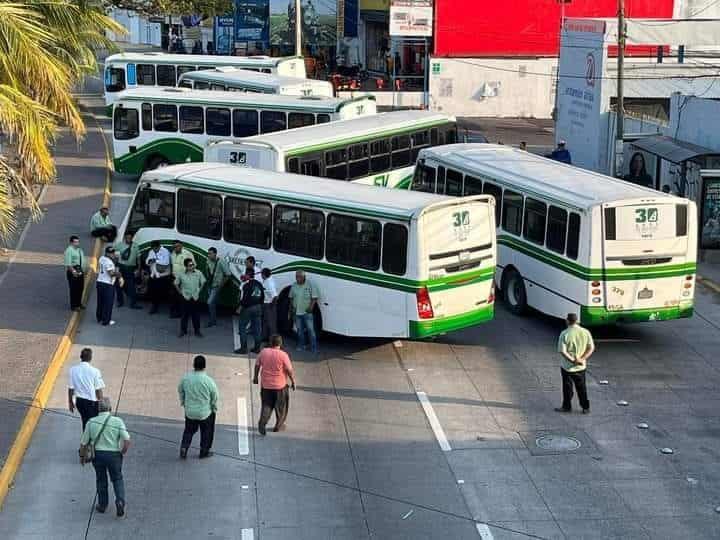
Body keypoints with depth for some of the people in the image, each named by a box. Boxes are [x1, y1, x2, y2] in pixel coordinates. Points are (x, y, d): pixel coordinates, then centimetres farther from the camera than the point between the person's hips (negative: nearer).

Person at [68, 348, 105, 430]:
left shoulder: (73, 369, -8)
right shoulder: (94, 371, -17)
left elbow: (70, 388, -2)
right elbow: (98, 390, -12)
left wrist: (70, 402, 11)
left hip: (79, 401, 4)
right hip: (91, 401, -4)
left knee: (85, 421, 23)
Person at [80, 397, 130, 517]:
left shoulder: (91, 422, -4)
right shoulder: (118, 421, -9)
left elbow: (84, 443, -2)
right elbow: (127, 441, -15)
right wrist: (122, 452, 3)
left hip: (97, 454, 1)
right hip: (114, 454, -1)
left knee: (101, 479, 22)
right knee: (117, 479, 18)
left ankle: (102, 504, 31)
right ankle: (120, 500, -2)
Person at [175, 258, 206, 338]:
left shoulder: (198, 273, -4)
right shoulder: (181, 275, -6)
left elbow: (203, 282, 10)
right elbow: (176, 284, 6)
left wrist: (199, 290, 6)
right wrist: (180, 292, 4)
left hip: (195, 297, 1)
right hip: (186, 297, -1)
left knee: (196, 315, 6)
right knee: (185, 315, 4)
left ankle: (197, 331, 16)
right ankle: (183, 331, 14)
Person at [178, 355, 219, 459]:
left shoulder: (185, 377, -13)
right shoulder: (208, 380, -23)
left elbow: (180, 391, 4)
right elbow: (215, 397, -11)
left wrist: (183, 402, 21)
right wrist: (214, 408, 8)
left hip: (189, 411, 3)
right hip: (205, 412, -3)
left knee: (189, 430, 24)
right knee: (206, 432, 21)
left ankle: (184, 447, 8)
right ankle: (204, 452, 30)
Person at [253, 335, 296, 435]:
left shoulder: (264, 352, -5)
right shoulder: (283, 355, -16)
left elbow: (257, 365, 4)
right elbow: (289, 370, -12)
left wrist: (255, 377, 19)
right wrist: (293, 382, 2)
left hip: (265, 385, 3)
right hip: (280, 386, -3)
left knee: (266, 405, 12)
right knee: (281, 406, 16)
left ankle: (262, 422, -9)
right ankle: (279, 426, 26)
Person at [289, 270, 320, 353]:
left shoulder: (310, 284, -7)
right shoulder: (294, 286, 8)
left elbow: (314, 297, -8)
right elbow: (291, 297, 18)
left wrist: (311, 307, -17)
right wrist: (292, 307, 7)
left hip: (307, 312, -5)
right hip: (297, 312, 5)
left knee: (310, 330, -7)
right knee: (299, 330, 11)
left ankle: (314, 348, -5)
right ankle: (301, 346, 23)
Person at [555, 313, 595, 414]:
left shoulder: (564, 334, -17)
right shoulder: (586, 332, -6)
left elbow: (562, 351, -21)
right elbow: (591, 348, -5)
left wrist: (573, 360, -16)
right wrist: (581, 359, -12)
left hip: (567, 367, -4)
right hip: (581, 367, 4)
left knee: (567, 388, 12)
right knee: (582, 387, 17)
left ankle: (567, 407, 23)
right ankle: (586, 407, 22)